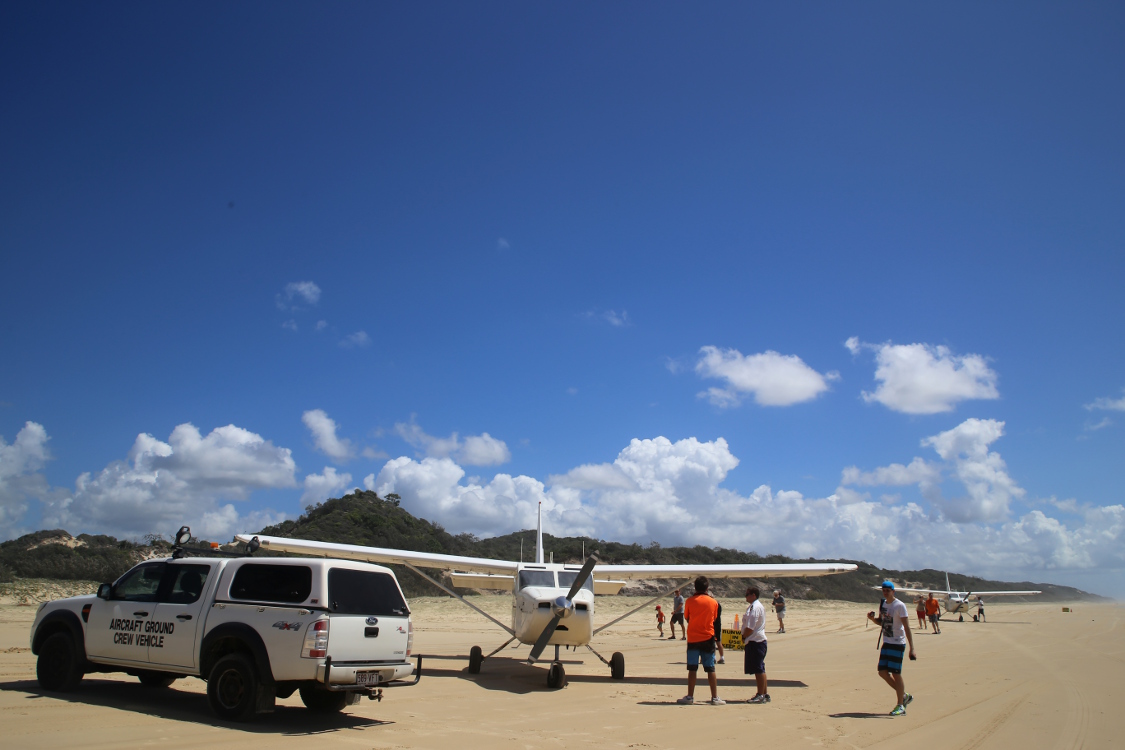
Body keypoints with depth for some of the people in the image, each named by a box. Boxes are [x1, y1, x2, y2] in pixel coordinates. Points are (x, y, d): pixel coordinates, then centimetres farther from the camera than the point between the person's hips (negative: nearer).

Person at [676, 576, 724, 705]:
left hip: (693, 639, -1)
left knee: (692, 669, 4)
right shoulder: (713, 602, -1)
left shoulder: (689, 601, -5)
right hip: (708, 639, 1)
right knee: (710, 669, 5)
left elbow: (686, 618, 7)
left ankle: (690, 697, 7)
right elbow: (714, 619, 10)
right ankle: (715, 698, 6)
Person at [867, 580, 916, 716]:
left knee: (896, 673, -5)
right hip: (886, 643, 8)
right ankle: (904, 696, 24)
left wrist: (912, 649, -21)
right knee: (882, 672, 7)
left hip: (897, 644, -8)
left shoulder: (900, 606, -13)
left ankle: (900, 706, 7)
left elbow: (907, 628, -16)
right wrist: (872, 618, 0)